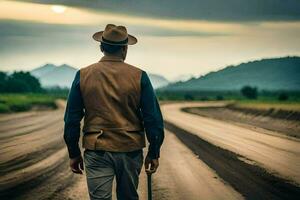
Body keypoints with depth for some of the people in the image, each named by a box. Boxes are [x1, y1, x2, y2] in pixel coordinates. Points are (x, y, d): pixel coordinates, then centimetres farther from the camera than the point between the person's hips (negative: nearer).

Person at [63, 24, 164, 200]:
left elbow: (72, 119, 1)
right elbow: (153, 118, -4)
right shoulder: (139, 76, -4)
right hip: (130, 150, 1)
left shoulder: (83, 76, -1)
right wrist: (154, 153, 4)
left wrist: (74, 153, 10)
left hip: (96, 151, 0)